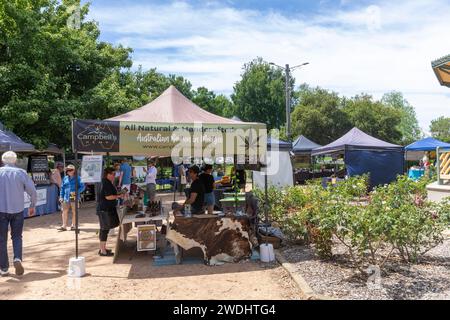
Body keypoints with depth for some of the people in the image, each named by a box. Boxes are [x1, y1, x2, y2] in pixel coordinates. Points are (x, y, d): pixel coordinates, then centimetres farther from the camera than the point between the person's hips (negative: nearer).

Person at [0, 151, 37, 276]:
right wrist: (32, 206, 13)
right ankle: (17, 259, -8)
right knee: (17, 237, 15)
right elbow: (33, 192, -2)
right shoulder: (21, 173, -1)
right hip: (17, 210, 1)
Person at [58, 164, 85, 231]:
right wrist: (61, 196, 9)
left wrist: (76, 192, -17)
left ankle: (73, 225, 17)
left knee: (74, 212, 6)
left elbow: (82, 187, -4)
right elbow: (62, 188, 16)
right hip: (66, 198, 3)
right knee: (65, 211, 0)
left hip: (74, 198, -3)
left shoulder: (77, 178, -1)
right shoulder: (65, 178, 11)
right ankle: (64, 226, 5)